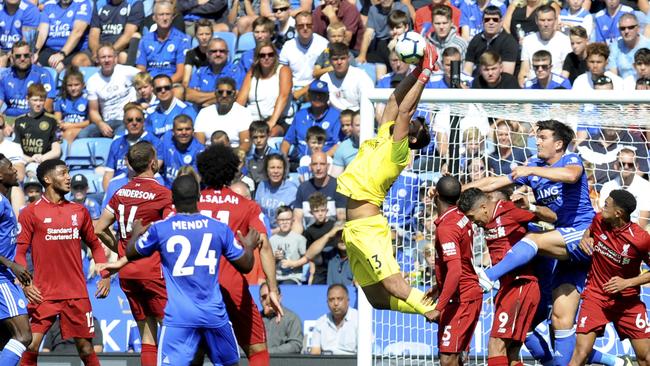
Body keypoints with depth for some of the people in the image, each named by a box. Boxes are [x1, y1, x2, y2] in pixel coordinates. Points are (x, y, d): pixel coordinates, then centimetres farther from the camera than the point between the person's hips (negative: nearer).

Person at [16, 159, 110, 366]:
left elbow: (95, 245, 19)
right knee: (30, 347, -12)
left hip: (77, 293, 3)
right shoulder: (31, 213, -1)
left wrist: (105, 275, 6)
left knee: (86, 349, 6)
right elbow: (19, 252, -2)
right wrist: (25, 284, -16)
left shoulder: (79, 211, 10)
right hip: (43, 294, -3)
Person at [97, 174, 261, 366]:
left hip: (179, 316, -2)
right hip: (214, 314, 2)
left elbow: (131, 253, 16)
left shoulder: (159, 229, -2)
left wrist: (136, 233, 38)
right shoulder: (219, 228, 2)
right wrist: (249, 247, 33)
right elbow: (246, 265, 11)